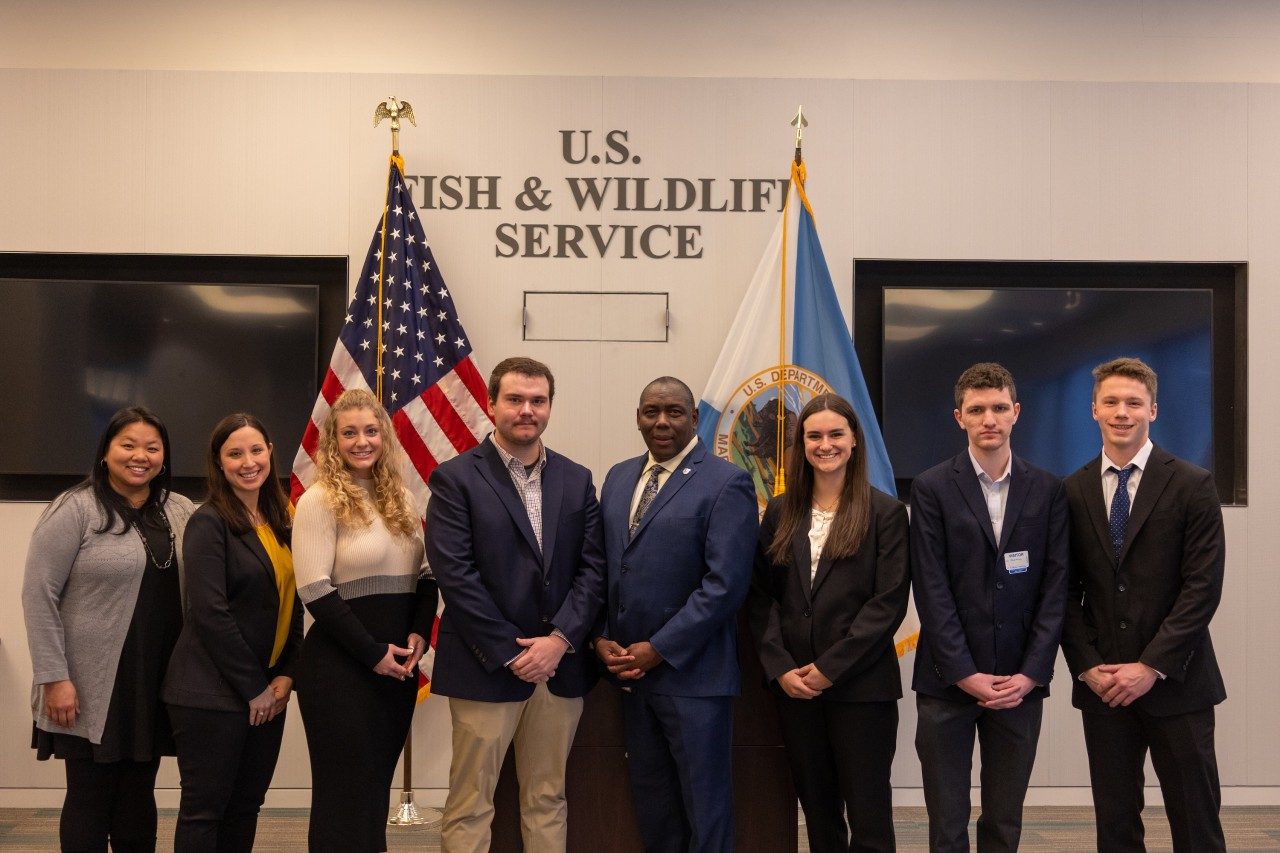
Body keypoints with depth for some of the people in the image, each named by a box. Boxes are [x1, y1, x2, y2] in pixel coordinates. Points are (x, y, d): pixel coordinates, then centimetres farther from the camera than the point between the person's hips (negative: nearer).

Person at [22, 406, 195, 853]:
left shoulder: (181, 511, 8)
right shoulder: (76, 509, -6)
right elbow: (39, 595, -9)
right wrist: (54, 678, -13)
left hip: (157, 684, 4)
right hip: (93, 687, -4)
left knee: (139, 797, 12)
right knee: (90, 799, 4)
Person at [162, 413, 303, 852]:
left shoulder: (281, 522, 10)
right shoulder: (209, 523, -10)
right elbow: (210, 613, -16)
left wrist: (285, 676, 1)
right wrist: (253, 688, -13)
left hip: (267, 691, 7)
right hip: (214, 692, -6)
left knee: (246, 806, 12)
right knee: (205, 808, 1)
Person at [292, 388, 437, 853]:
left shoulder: (400, 499, 11)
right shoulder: (319, 501, -8)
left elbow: (424, 576, 14)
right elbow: (315, 591, -14)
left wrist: (419, 634, -3)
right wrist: (372, 653, -15)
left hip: (398, 664, 6)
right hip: (341, 667, -6)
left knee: (378, 784, 14)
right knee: (345, 791, 1)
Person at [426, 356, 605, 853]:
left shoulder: (576, 480, 10)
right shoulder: (456, 478, -4)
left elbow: (593, 568, 4)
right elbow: (455, 574, -11)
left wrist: (560, 639, -10)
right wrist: (511, 652, -13)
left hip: (560, 664, 4)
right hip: (486, 667, -4)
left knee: (548, 798, 13)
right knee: (469, 804, 3)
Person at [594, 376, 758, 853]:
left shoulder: (726, 484, -9)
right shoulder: (618, 478, 12)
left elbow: (724, 583, -16)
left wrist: (658, 649, -16)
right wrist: (602, 638, -2)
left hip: (691, 671, -6)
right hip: (629, 670, 6)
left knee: (704, 802, 4)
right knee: (650, 799, 15)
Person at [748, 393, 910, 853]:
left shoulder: (885, 512, -2)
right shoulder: (780, 512, 9)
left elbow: (889, 602, -9)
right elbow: (761, 597, 7)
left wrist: (830, 668, -13)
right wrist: (780, 667, -6)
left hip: (862, 686, -3)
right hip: (794, 685, 4)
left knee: (868, 815, 1)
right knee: (817, 811, 12)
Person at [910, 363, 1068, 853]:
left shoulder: (1047, 490, 6)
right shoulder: (932, 489, -1)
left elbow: (1055, 586, 2)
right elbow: (932, 589, -6)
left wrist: (1031, 674, -6)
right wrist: (965, 674, -11)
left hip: (1020, 684, 2)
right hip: (947, 680, -2)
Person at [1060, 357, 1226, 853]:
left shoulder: (1192, 486, -3)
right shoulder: (1073, 492, 5)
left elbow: (1203, 587, -8)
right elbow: (1067, 590, 6)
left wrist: (1151, 667, -13)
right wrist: (1087, 667, -5)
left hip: (1174, 683, -2)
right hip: (1101, 684, 2)